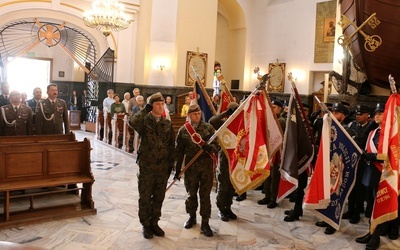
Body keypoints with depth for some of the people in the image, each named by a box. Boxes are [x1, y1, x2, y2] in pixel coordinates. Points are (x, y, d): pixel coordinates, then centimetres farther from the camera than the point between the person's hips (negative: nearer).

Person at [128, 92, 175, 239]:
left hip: (163, 168, 4)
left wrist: (171, 164, 5)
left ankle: (154, 223, 30)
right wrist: (145, 110, -21)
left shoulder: (167, 124, 6)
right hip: (146, 167, -3)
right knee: (145, 198, 8)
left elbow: (171, 145, 9)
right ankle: (145, 225, 24)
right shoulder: (144, 121, -6)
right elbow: (132, 121, -31)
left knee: (159, 198, 14)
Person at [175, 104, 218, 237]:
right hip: (190, 166, 1)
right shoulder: (183, 130, 0)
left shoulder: (208, 127, -2)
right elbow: (179, 151, 3)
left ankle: (205, 222, 14)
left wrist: (210, 147, -25)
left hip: (206, 166, -1)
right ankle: (192, 217, 35)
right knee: (191, 193, 14)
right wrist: (177, 168, 2)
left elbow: (216, 144, -2)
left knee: (205, 194, 4)